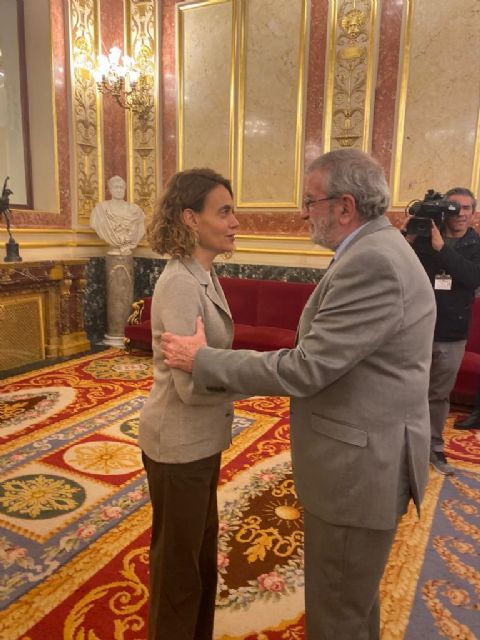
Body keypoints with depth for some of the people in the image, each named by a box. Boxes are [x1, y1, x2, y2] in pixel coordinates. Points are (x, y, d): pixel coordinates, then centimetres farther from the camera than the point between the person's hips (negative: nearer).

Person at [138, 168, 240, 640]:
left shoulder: (203, 276, 4)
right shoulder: (181, 284, -24)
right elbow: (192, 386, -27)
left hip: (200, 438, 9)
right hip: (179, 442, -9)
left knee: (202, 546, 27)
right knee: (179, 558, 15)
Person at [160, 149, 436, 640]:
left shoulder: (371, 263, -26)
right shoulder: (378, 252, 8)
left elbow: (305, 370, -27)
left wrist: (202, 359, -18)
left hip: (360, 466, -10)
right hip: (364, 457, 10)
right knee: (355, 595, 28)